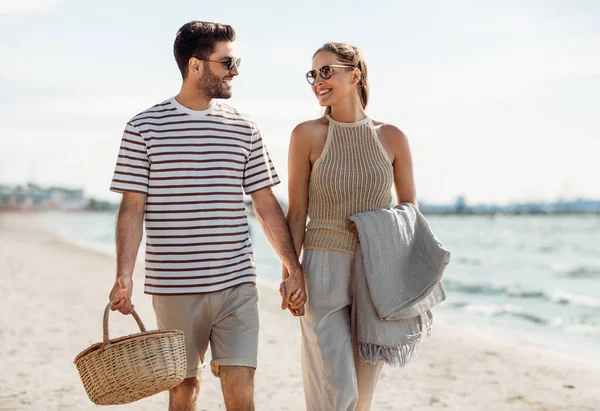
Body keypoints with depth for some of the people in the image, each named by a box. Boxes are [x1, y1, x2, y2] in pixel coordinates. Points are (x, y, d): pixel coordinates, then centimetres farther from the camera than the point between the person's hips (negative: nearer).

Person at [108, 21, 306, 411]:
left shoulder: (244, 130, 7)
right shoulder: (145, 127, 0)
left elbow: (267, 206, 10)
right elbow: (133, 208, -2)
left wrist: (294, 268, 6)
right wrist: (124, 276, -12)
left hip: (237, 284, 2)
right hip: (174, 287, -1)